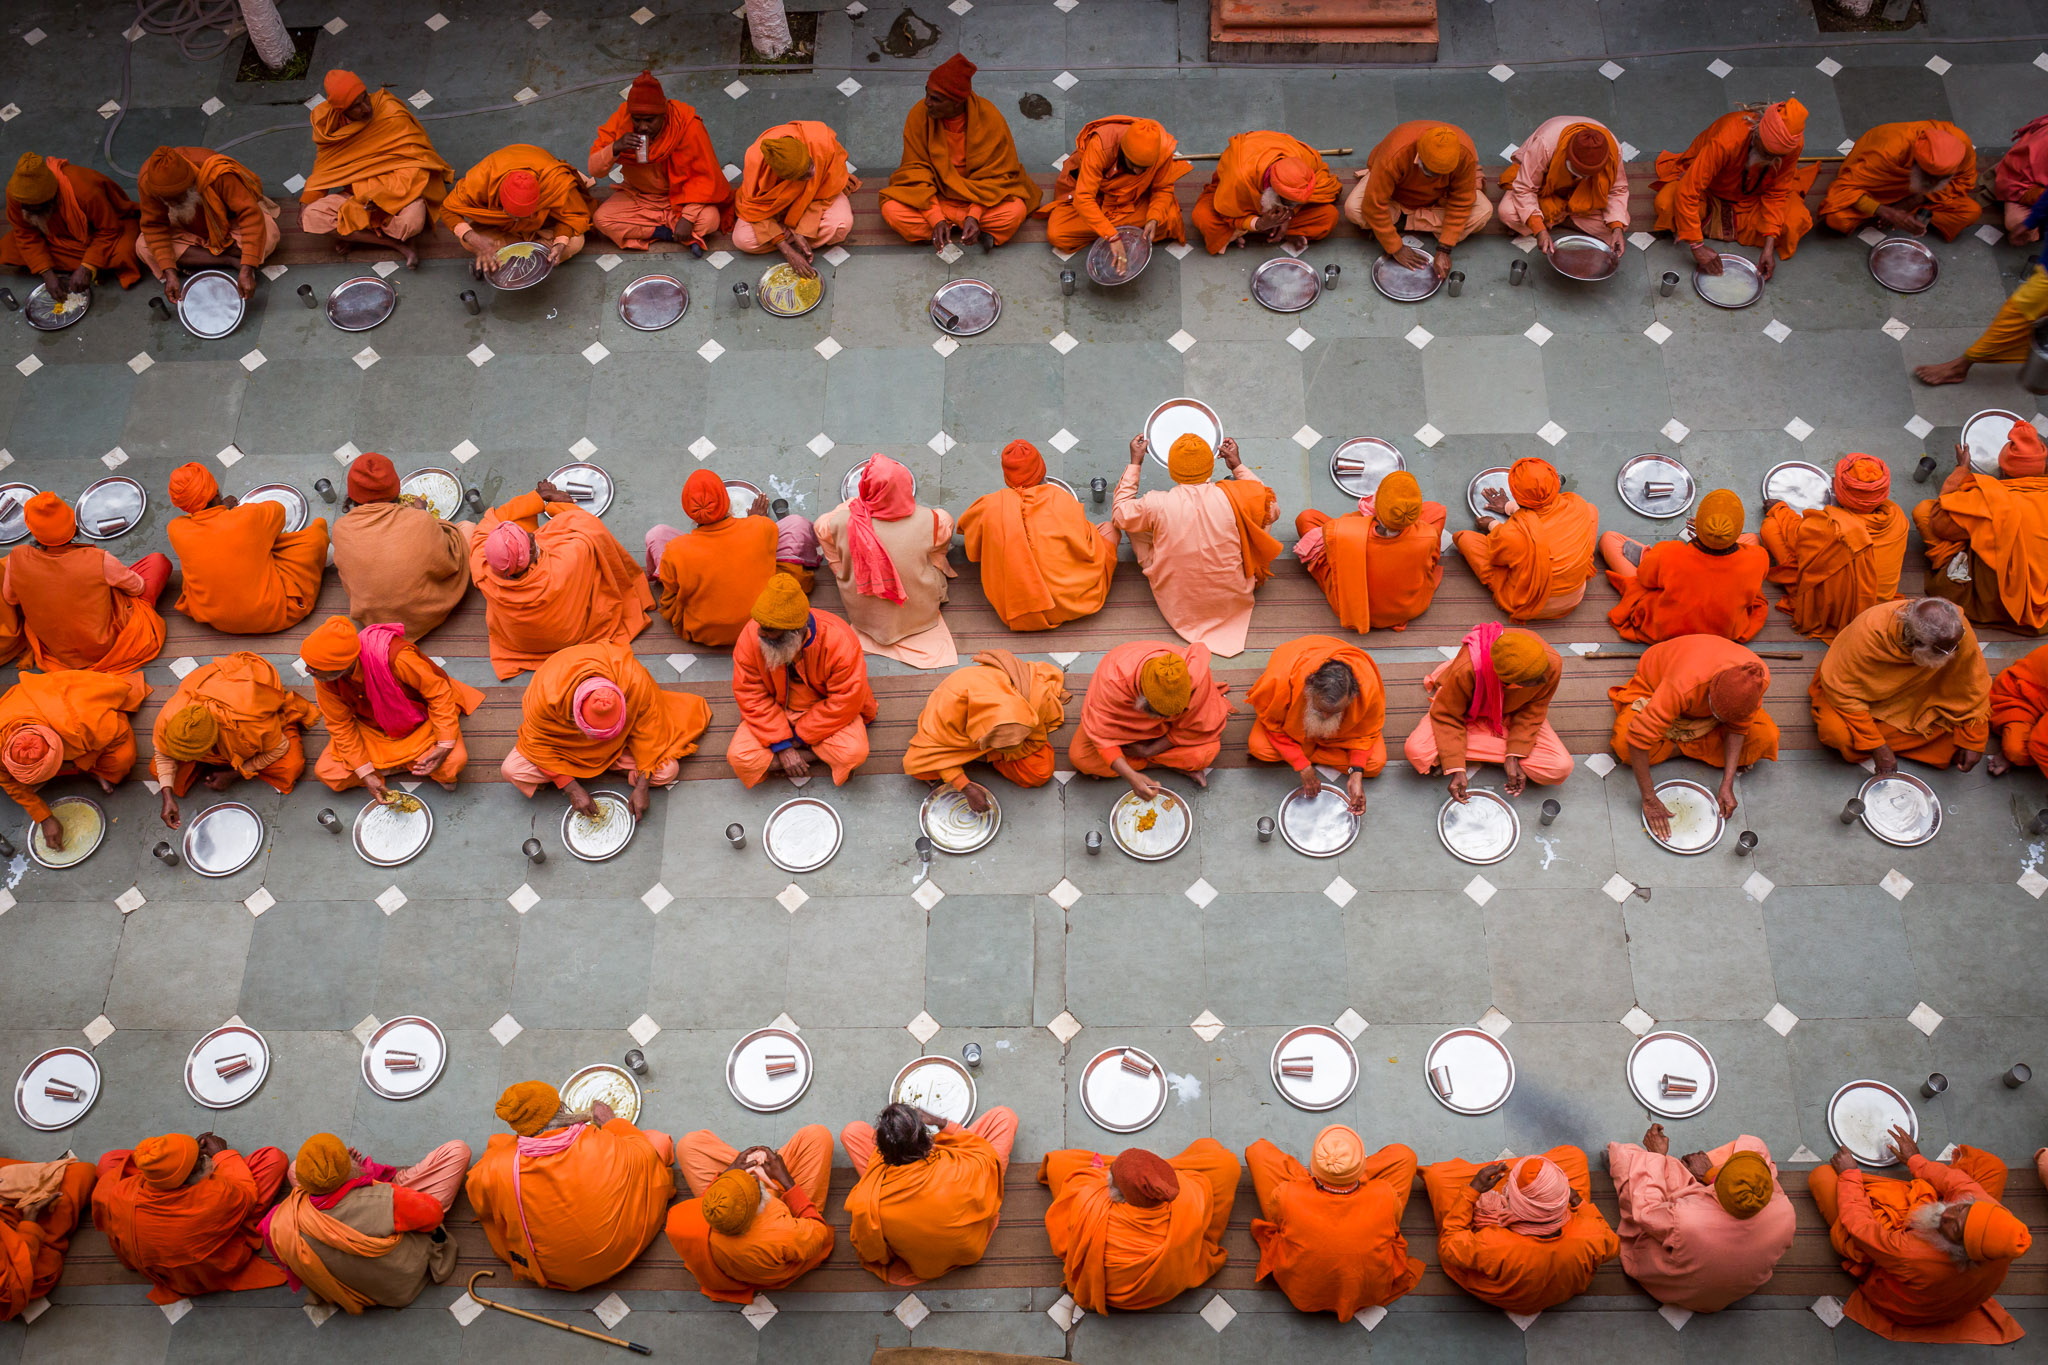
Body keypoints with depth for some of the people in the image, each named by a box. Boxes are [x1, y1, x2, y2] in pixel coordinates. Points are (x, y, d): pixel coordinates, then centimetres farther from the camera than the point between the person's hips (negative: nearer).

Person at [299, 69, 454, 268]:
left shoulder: (393, 115, -18)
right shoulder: (326, 122, -4)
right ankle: (397, 244, -18)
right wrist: (308, 202, -1)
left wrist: (381, 195, -25)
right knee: (310, 219, -21)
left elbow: (417, 162, -16)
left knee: (411, 221, -40)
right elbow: (324, 166, 11)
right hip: (357, 191, 5)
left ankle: (354, 234, -9)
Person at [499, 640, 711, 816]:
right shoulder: (544, 694, -39)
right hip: (562, 737, 0)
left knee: (666, 770, -21)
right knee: (512, 771, -22)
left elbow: (647, 731, -23)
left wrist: (642, 787, -23)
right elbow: (539, 744, -23)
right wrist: (572, 789, -25)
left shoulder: (636, 681, -38)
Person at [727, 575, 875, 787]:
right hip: (776, 711, 2)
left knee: (853, 752, -30)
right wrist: (781, 745, -22)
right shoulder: (751, 636, -22)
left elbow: (846, 700, -23)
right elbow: (751, 696, -16)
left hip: (826, 712, -2)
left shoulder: (838, 640, -29)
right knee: (740, 756, -23)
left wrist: (799, 737, -20)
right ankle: (814, 755, -8)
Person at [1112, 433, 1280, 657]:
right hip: (1232, 600, 0)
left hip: (1178, 607, 0)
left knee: (1136, 527, 12)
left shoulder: (1156, 504, -22)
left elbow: (1119, 515, 1)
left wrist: (1135, 464, 7)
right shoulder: (1233, 498, -20)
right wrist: (1238, 466, 9)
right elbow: (1271, 507, 3)